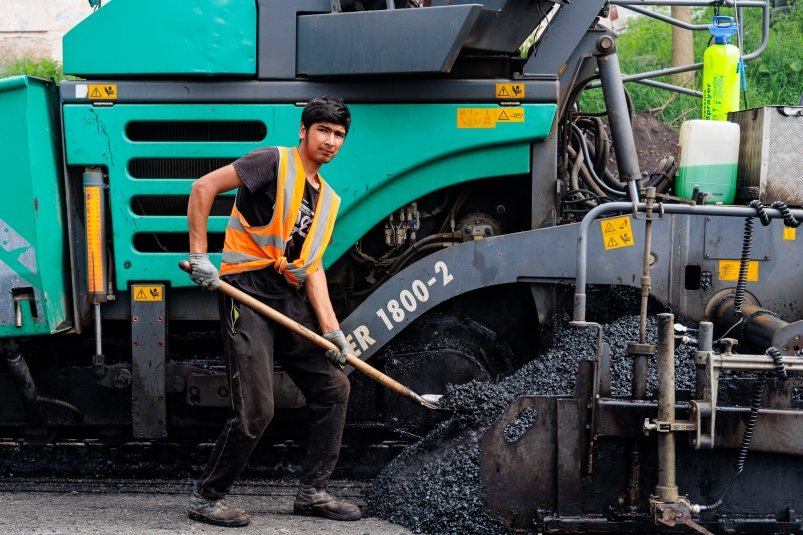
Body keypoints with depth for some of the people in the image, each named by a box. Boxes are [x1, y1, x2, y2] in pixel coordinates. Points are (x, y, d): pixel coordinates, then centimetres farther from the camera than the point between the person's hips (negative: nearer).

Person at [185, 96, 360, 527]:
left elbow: (311, 266, 14)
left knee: (334, 386, 8)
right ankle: (206, 498, 2)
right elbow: (203, 188, -12)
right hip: (248, 294, -8)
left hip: (290, 301, 8)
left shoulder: (328, 199, 17)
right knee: (256, 408, -13)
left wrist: (330, 327, 3)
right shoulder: (275, 162, -5)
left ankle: (312, 492, 18)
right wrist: (199, 255, -18)